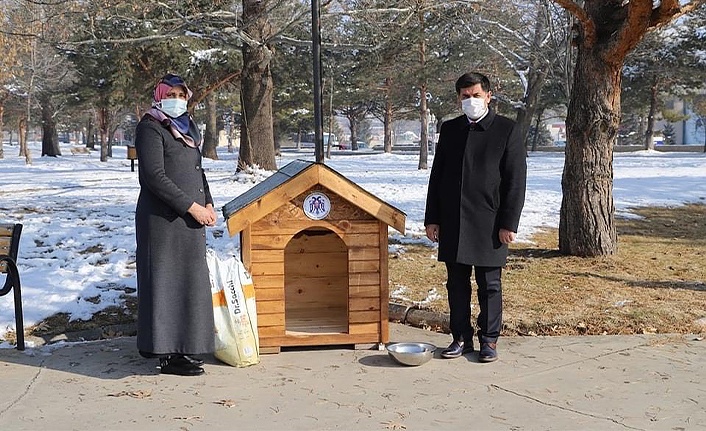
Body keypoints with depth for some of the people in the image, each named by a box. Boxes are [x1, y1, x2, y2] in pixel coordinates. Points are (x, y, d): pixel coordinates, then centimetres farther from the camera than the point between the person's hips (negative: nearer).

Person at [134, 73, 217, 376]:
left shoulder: (186, 128, 18)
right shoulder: (151, 127, -8)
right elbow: (155, 177, -16)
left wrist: (207, 204, 9)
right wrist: (192, 206, -16)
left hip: (190, 219, 8)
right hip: (163, 218, -8)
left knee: (189, 281, 10)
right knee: (167, 281, -5)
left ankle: (183, 347, 20)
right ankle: (168, 355, 1)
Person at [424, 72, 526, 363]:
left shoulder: (506, 130, -1)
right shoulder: (449, 129, 11)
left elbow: (516, 180, -4)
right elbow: (437, 175, 13)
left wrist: (508, 223, -9)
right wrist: (432, 218, 7)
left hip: (488, 223, -4)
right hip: (452, 223, 4)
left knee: (489, 286, 5)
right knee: (457, 284, 10)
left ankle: (489, 340, 16)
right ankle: (461, 338, 21)